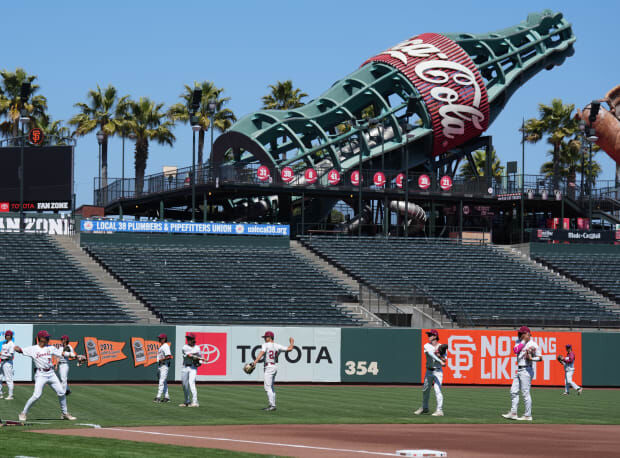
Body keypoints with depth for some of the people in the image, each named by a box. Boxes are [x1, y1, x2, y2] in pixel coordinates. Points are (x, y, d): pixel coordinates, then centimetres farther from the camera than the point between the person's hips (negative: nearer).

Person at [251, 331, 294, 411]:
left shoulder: (265, 345, -8)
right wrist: (292, 342, 29)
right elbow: (289, 348, 7)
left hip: (269, 368, -8)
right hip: (274, 367, 8)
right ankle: (271, 405, 20)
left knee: (268, 387, -10)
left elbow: (261, 353, -24)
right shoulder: (277, 346, 9)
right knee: (270, 387, 17)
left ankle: (272, 406, -17)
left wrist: (255, 362, -36)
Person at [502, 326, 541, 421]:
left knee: (525, 393, -8)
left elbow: (540, 358, -12)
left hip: (526, 370, -9)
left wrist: (531, 358, -29)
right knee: (513, 391, 9)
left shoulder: (533, 344, -9)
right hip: (519, 370, 9)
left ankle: (528, 416, -3)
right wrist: (524, 341, -7)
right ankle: (513, 413, 14)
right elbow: (515, 350, -6)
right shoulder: (519, 342, 13)